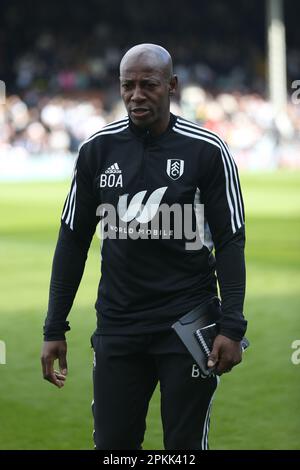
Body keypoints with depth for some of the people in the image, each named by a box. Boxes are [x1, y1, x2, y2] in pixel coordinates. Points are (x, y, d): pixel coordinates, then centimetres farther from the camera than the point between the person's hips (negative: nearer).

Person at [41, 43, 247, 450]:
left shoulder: (207, 150, -6)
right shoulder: (98, 149, 3)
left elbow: (230, 241, -4)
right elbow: (73, 240, 8)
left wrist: (232, 326, -13)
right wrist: (54, 329, 5)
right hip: (118, 325, 3)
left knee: (185, 445, 3)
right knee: (112, 444, 4)